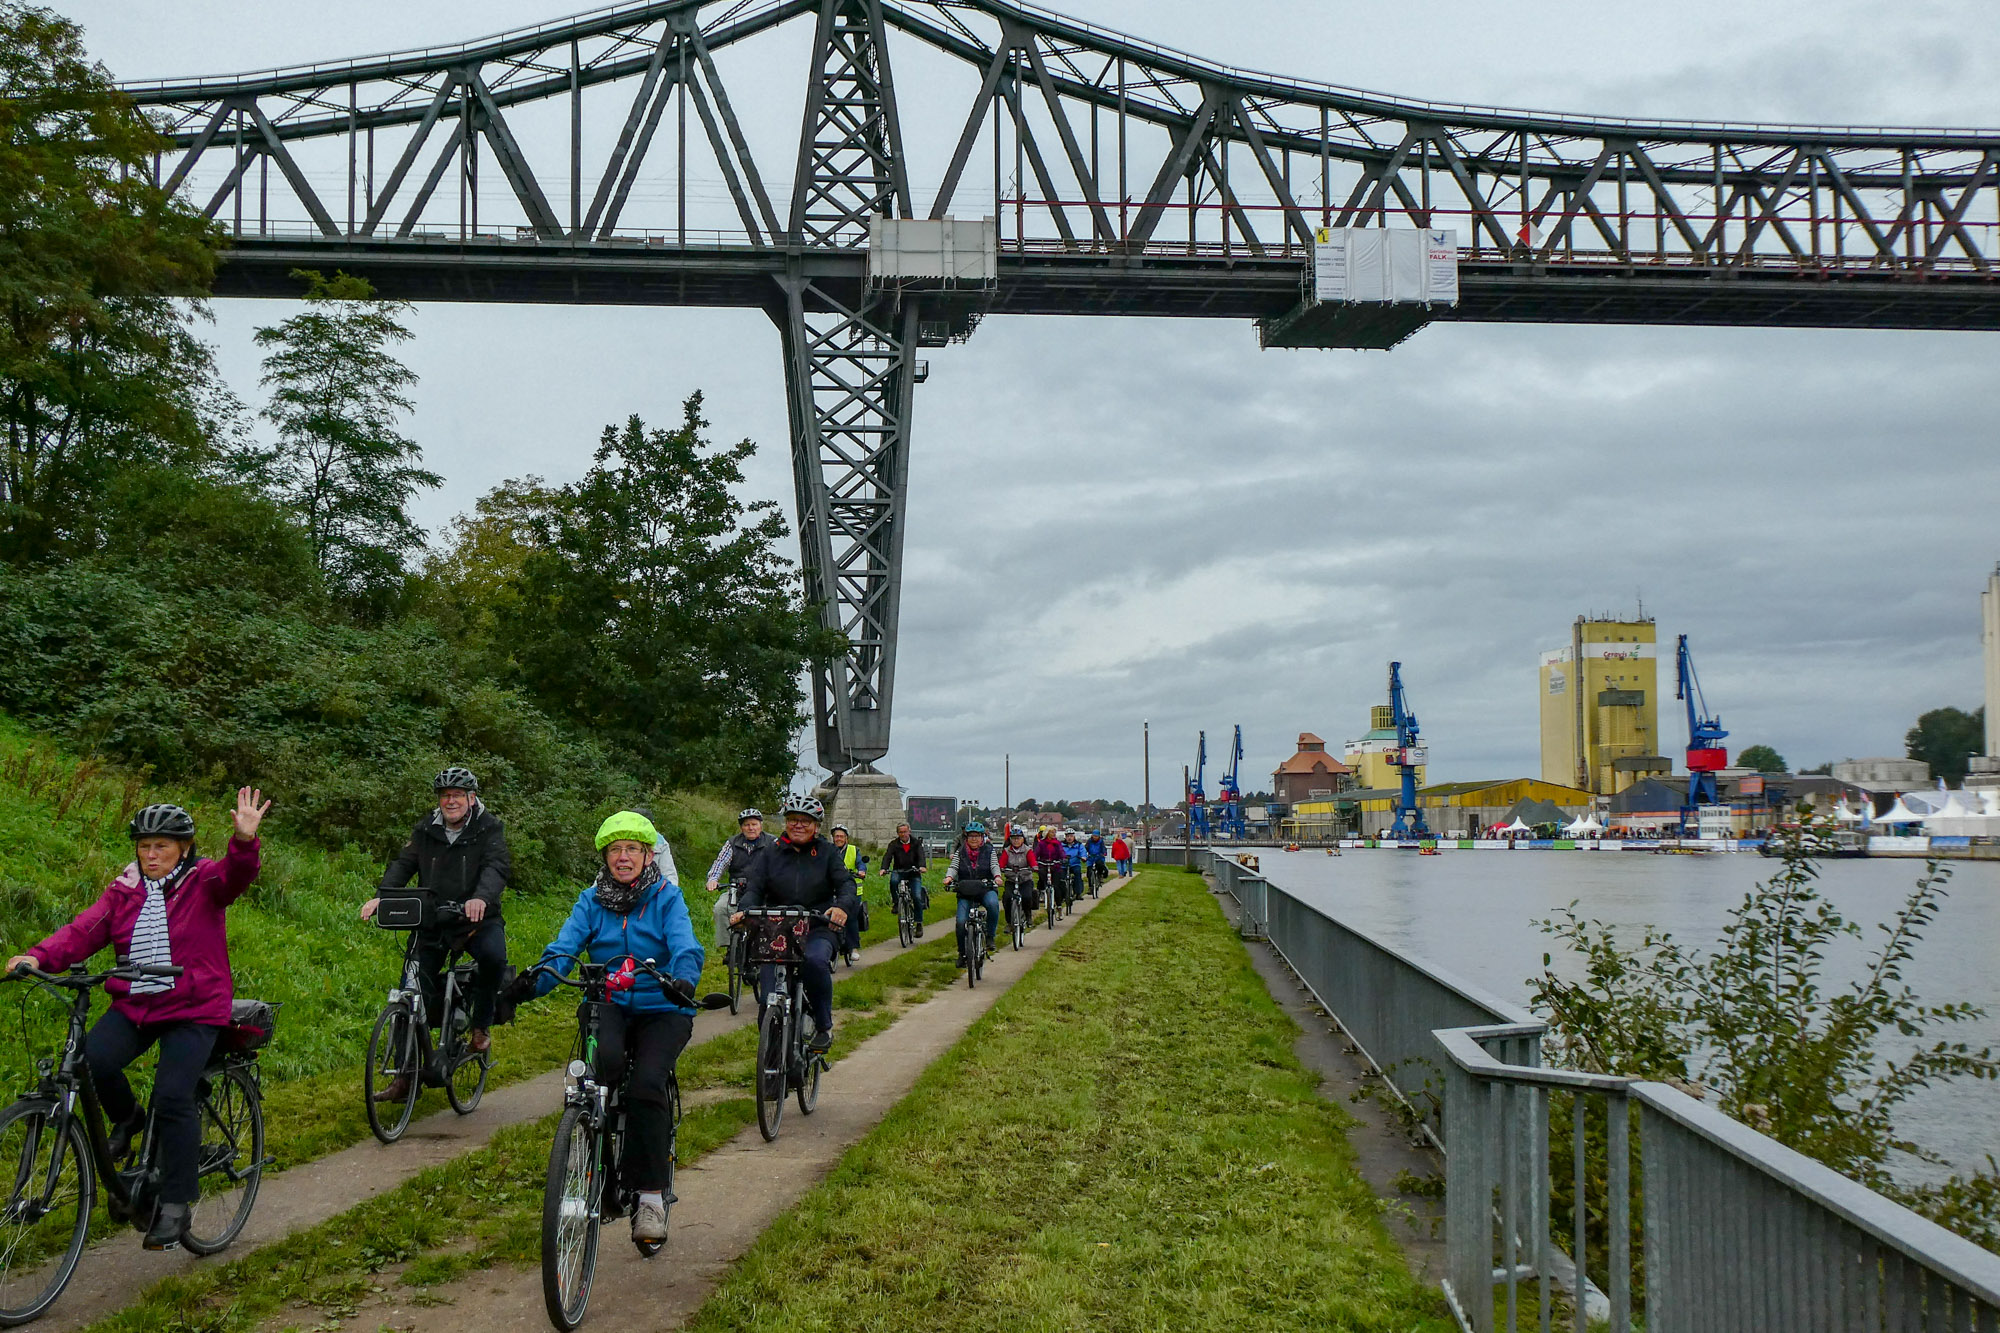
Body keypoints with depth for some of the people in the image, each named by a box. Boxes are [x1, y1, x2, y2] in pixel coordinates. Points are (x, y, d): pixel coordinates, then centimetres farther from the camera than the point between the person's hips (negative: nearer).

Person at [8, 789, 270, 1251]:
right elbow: (84, 930, -5)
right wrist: (38, 957, -23)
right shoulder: (123, 892, 7)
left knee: (173, 1097, -17)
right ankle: (127, 1119, 10)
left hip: (193, 1009, -4)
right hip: (133, 1005, 4)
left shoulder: (204, 883, -3)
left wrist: (244, 840, -46)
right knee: (93, 1058, -24)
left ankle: (176, 1204, -5)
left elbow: (236, 874, -24)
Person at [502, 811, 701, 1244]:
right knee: (607, 1061, -32)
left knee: (646, 1084, -26)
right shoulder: (592, 901, 7)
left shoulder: (667, 897, -1)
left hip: (662, 1009, -2)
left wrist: (683, 980, -40)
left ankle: (652, 1196, -16)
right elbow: (564, 947, -8)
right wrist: (536, 979, -30)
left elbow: (686, 947, -16)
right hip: (609, 1004, 2)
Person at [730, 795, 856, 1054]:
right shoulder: (771, 854, 11)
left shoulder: (826, 853, 9)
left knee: (815, 960, -35)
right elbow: (754, 887, 1)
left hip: (818, 929, -2)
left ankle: (824, 1027, -17)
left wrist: (843, 906, -25)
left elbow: (845, 883, -2)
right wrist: (743, 910, -22)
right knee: (769, 1002, -10)